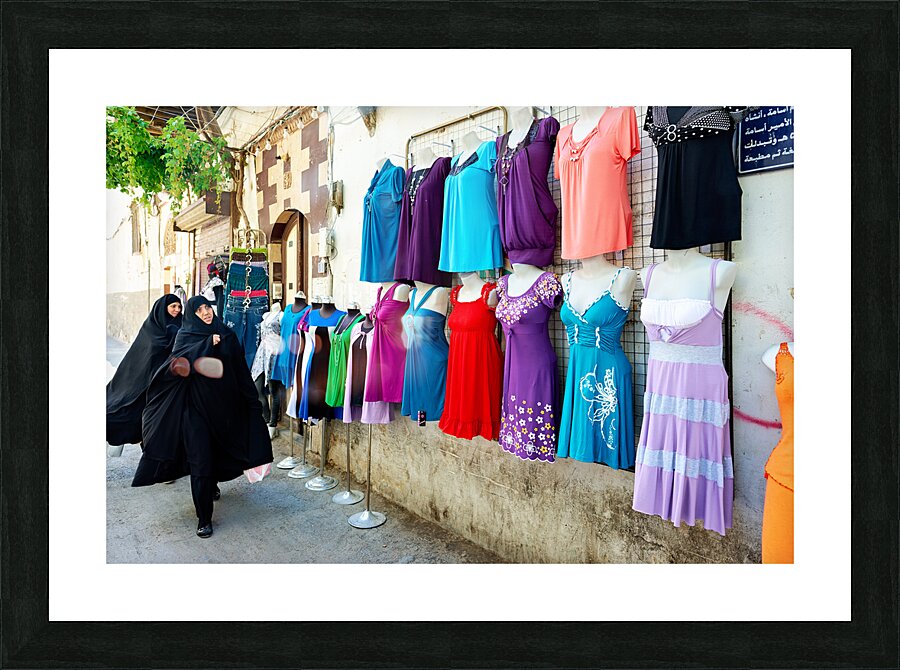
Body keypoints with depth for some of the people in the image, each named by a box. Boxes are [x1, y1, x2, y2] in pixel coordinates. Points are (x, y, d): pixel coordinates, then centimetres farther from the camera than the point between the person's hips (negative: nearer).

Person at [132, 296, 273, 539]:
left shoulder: (227, 335, 5)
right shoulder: (186, 335, 1)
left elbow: (241, 372, 6)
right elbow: (179, 360, -19)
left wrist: (253, 402, 4)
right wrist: (208, 343, -26)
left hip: (223, 406, 3)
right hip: (196, 407, -3)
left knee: (218, 450, 17)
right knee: (200, 459, -4)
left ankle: (212, 485, 48)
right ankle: (204, 517, 4)